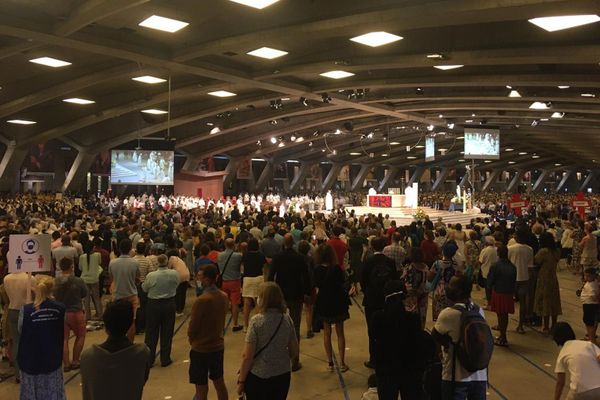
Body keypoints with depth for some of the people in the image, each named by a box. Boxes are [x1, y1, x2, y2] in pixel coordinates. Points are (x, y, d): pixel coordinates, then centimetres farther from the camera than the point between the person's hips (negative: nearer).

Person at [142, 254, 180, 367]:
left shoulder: (151, 276, -17)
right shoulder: (174, 274, -13)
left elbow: (144, 289, -1)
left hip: (154, 304, -1)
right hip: (169, 304, 1)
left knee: (151, 333, 12)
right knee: (167, 333, 12)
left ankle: (149, 359, 20)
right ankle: (165, 359, 19)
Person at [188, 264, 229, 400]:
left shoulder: (202, 300, -24)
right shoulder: (224, 297, -3)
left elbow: (193, 326, -14)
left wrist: (191, 338, 5)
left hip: (201, 348, -6)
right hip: (218, 345, 6)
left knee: (201, 388, 9)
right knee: (219, 382, 19)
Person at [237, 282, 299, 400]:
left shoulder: (256, 321, -16)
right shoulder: (287, 319, -4)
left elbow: (247, 356, -16)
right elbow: (294, 352, 4)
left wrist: (241, 380, -4)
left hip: (258, 376, -4)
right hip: (283, 375, 4)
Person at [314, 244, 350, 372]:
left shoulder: (317, 270, -11)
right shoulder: (337, 268, -16)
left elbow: (317, 286, -1)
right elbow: (342, 282, -3)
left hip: (324, 304, 1)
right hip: (338, 302, -1)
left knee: (327, 333, 13)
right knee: (340, 333, 10)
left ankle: (330, 363, 15)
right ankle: (342, 363, 11)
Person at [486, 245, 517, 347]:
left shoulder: (495, 266, -14)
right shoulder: (513, 267, 1)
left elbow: (489, 281, -10)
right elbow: (514, 281, 6)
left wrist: (489, 290, 7)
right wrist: (512, 292, 16)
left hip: (498, 293, -5)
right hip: (509, 294, 5)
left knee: (500, 315, 2)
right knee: (505, 315, 15)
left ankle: (503, 339, 6)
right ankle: (503, 335, 27)